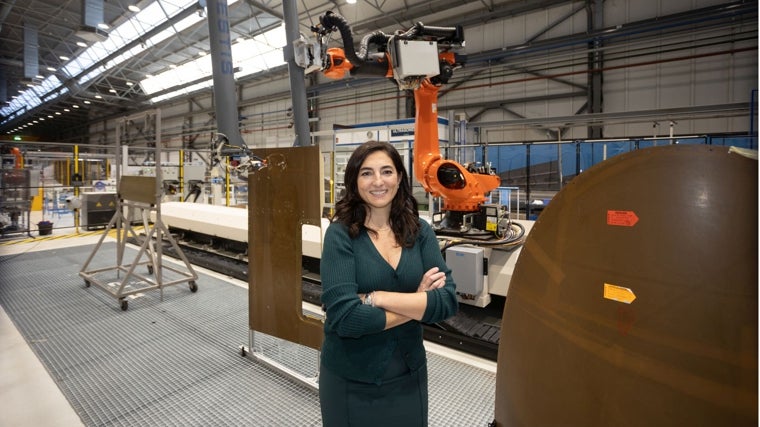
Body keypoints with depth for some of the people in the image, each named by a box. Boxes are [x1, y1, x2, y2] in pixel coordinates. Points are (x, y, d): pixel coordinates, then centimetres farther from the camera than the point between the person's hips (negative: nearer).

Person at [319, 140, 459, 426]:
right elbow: (344, 316, -25)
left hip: (409, 374, 3)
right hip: (350, 380, -3)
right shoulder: (340, 234, -16)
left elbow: (448, 301, -14)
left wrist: (376, 298, -23)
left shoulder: (420, 231, -6)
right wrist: (418, 303, -17)